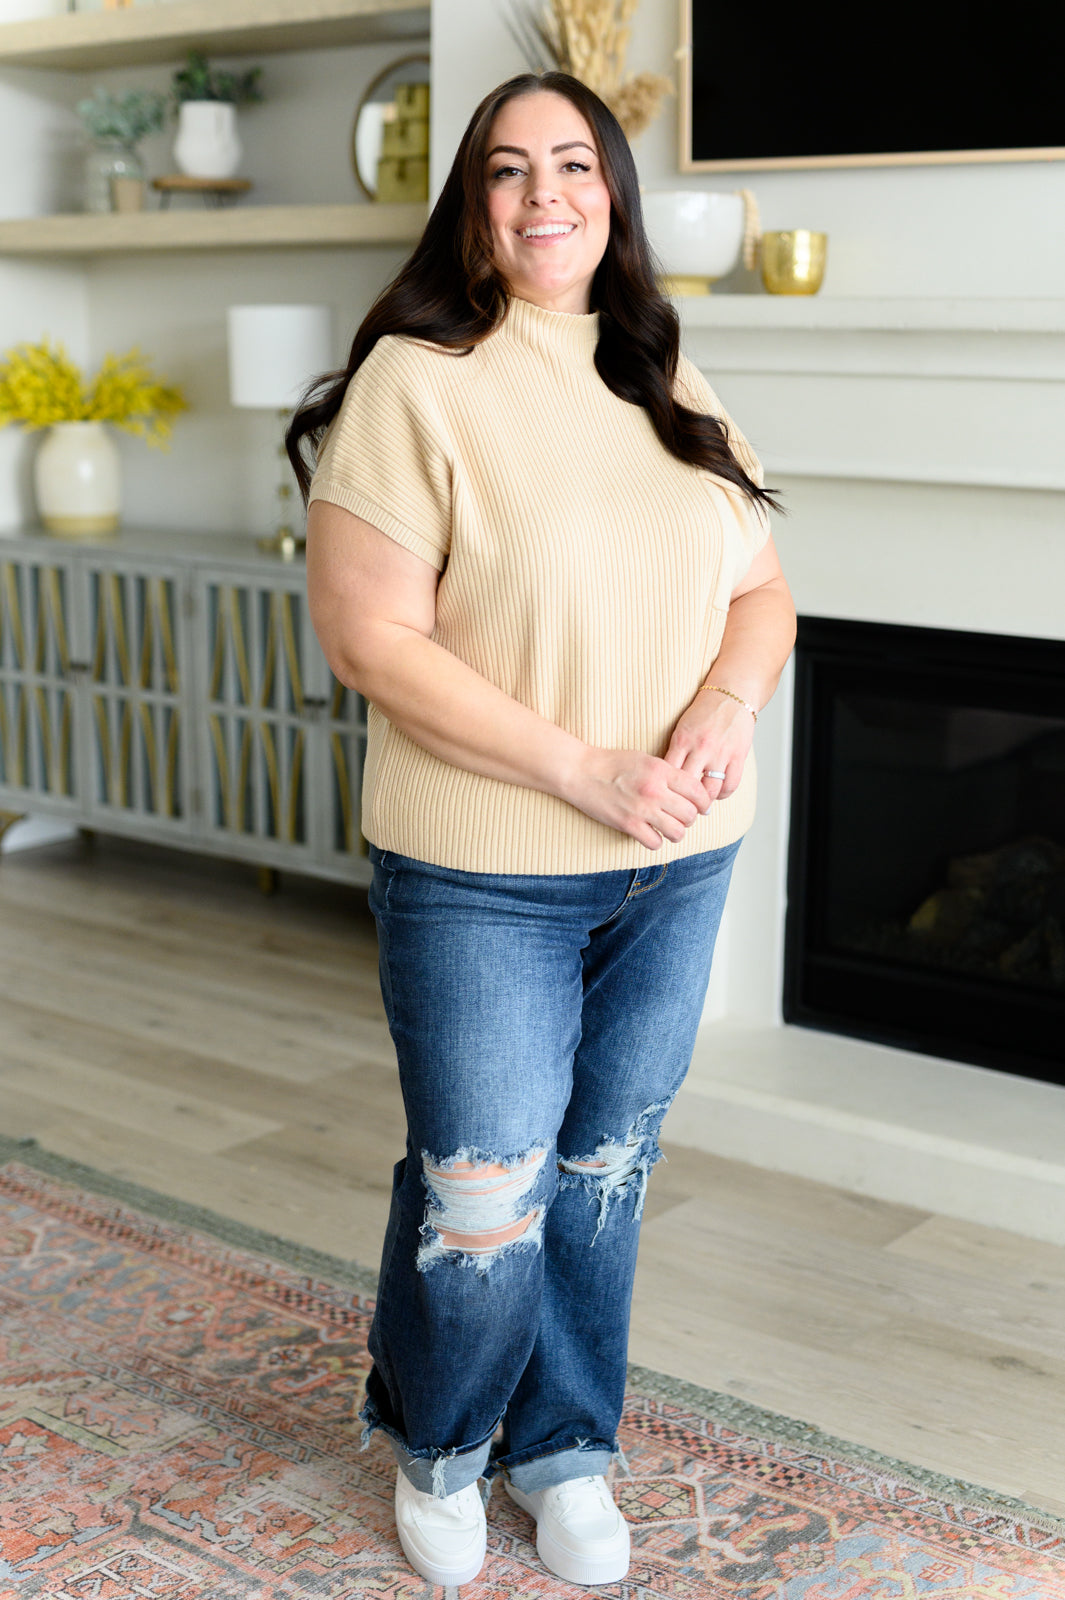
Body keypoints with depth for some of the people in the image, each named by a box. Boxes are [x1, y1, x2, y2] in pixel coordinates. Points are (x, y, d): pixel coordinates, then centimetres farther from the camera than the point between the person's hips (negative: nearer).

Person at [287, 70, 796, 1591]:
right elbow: (368, 631, -17)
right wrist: (582, 767, -21)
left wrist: (727, 706, -12)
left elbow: (763, 590, 11)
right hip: (482, 879, -5)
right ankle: (436, 1440, 34)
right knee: (484, 1195, 4)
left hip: (678, 870, 5)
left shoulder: (674, 392, 8)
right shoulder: (415, 383, -11)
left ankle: (563, 1443, 39)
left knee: (605, 1172, 17)